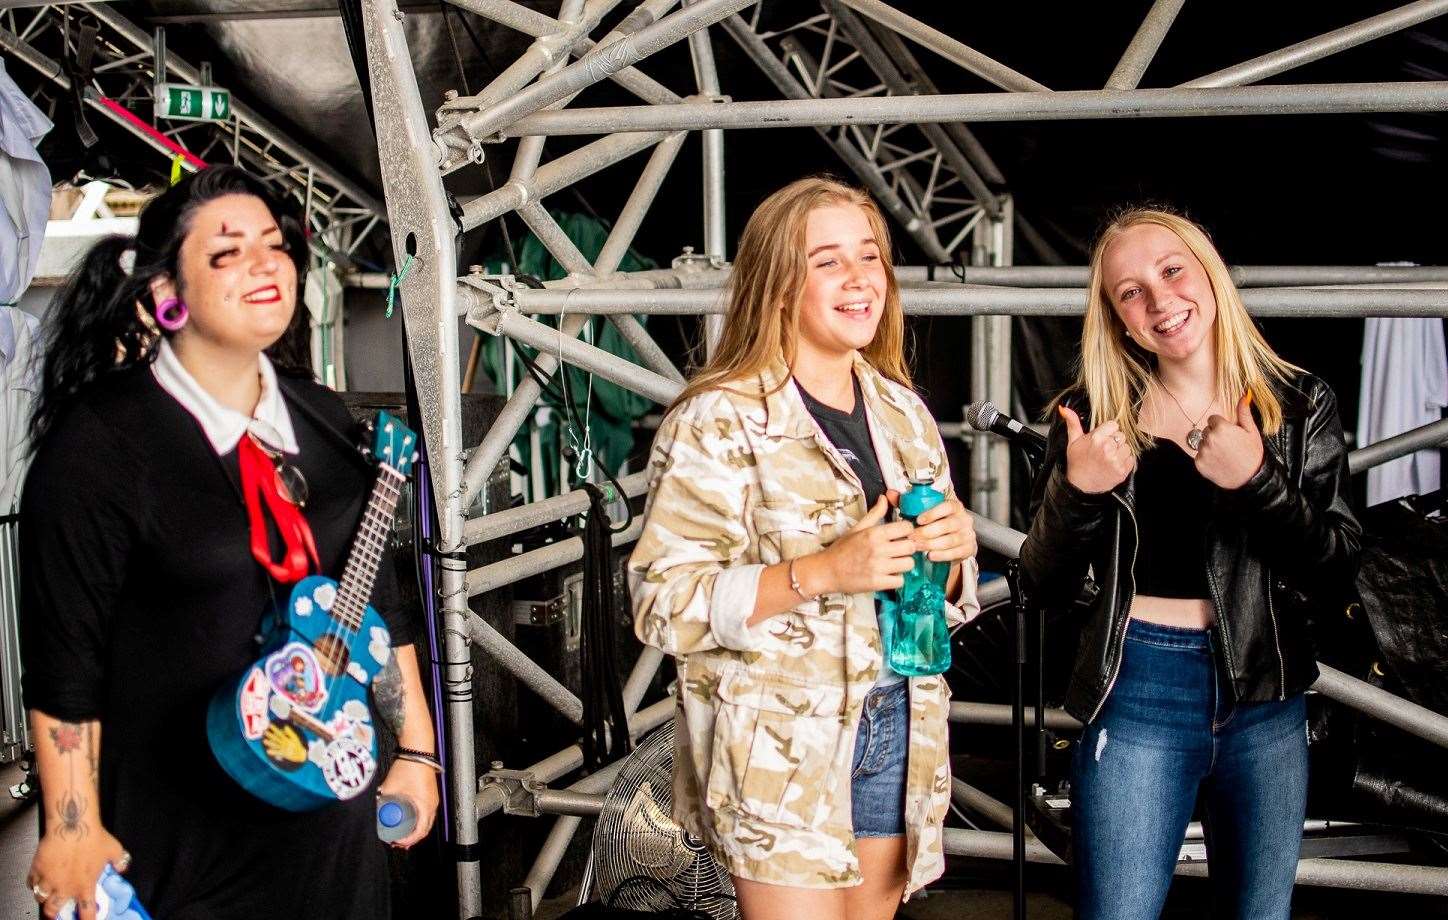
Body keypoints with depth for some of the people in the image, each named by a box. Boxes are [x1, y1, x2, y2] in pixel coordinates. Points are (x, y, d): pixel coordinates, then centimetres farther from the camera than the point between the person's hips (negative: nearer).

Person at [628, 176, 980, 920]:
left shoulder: (904, 413, 9)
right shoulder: (719, 421, -11)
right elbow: (664, 601, -17)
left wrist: (954, 551, -6)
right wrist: (823, 571, -25)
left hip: (898, 731, 6)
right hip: (781, 747, -6)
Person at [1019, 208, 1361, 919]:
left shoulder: (1299, 405, 1)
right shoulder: (1094, 410, -2)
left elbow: (1334, 576, -3)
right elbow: (1047, 586, -2)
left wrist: (1258, 480, -18)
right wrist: (1074, 491, -20)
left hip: (1266, 701, 2)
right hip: (1137, 696, -2)